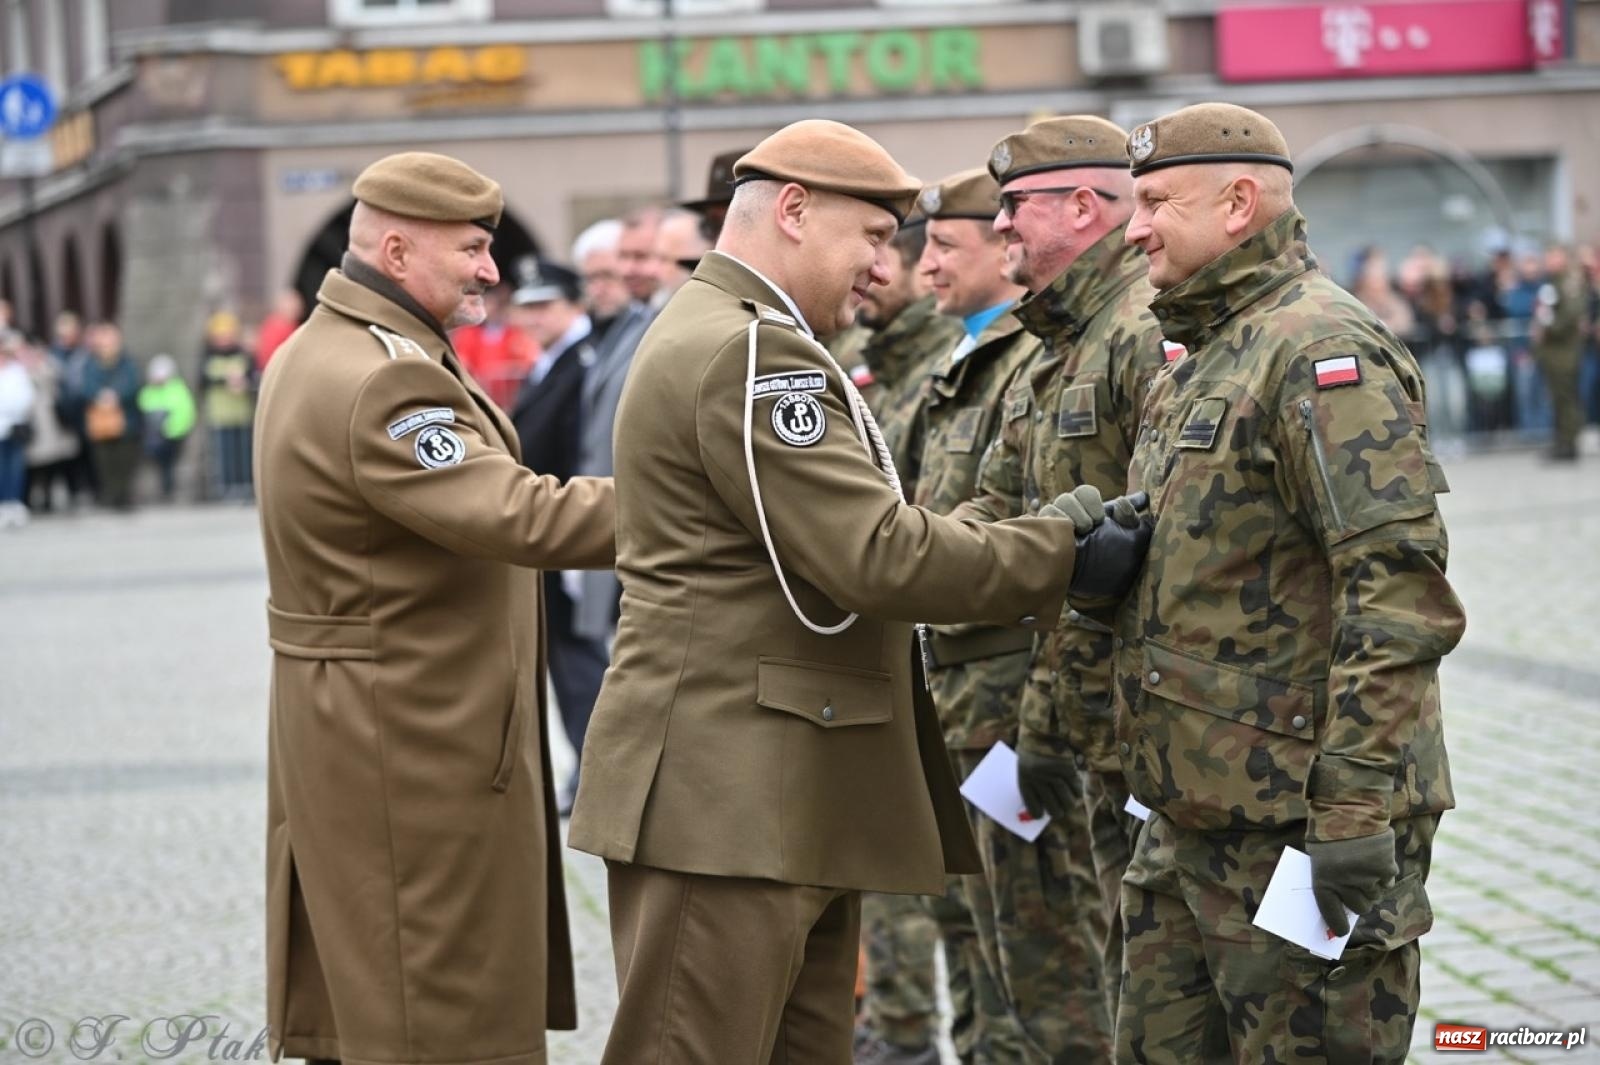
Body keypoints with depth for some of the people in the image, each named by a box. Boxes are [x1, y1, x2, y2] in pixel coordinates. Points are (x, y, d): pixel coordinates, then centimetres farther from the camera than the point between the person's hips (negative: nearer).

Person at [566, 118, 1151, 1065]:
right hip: (727, 796, -11)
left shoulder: (732, 341, 20)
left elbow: (845, 538, 17)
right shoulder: (750, 353, -15)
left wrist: (1040, 542, 8)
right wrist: (1059, 559, -10)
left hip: (789, 798, 11)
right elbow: (875, 557, -20)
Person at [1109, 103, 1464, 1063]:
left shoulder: (1322, 351, -15)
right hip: (1193, 816, 10)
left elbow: (1400, 593, -22)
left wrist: (1356, 806, -25)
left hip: (1299, 822, -10)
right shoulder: (1201, 361, 18)